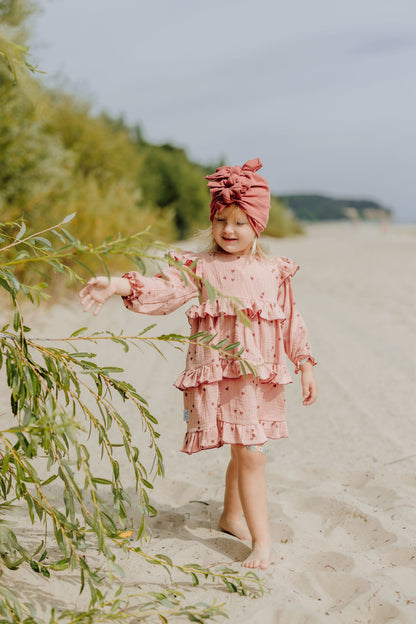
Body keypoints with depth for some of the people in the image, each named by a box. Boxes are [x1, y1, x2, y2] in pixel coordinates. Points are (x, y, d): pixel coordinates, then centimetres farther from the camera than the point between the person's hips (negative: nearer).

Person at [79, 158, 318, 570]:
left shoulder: (274, 272, 6)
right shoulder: (200, 268, -4)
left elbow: (291, 321, 11)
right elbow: (162, 289, -18)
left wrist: (305, 366, 11)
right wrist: (115, 286, -33)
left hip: (263, 377, 4)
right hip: (219, 376, -4)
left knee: (245, 454, 16)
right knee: (251, 455, -9)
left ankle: (232, 517, 40)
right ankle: (262, 542, 0)